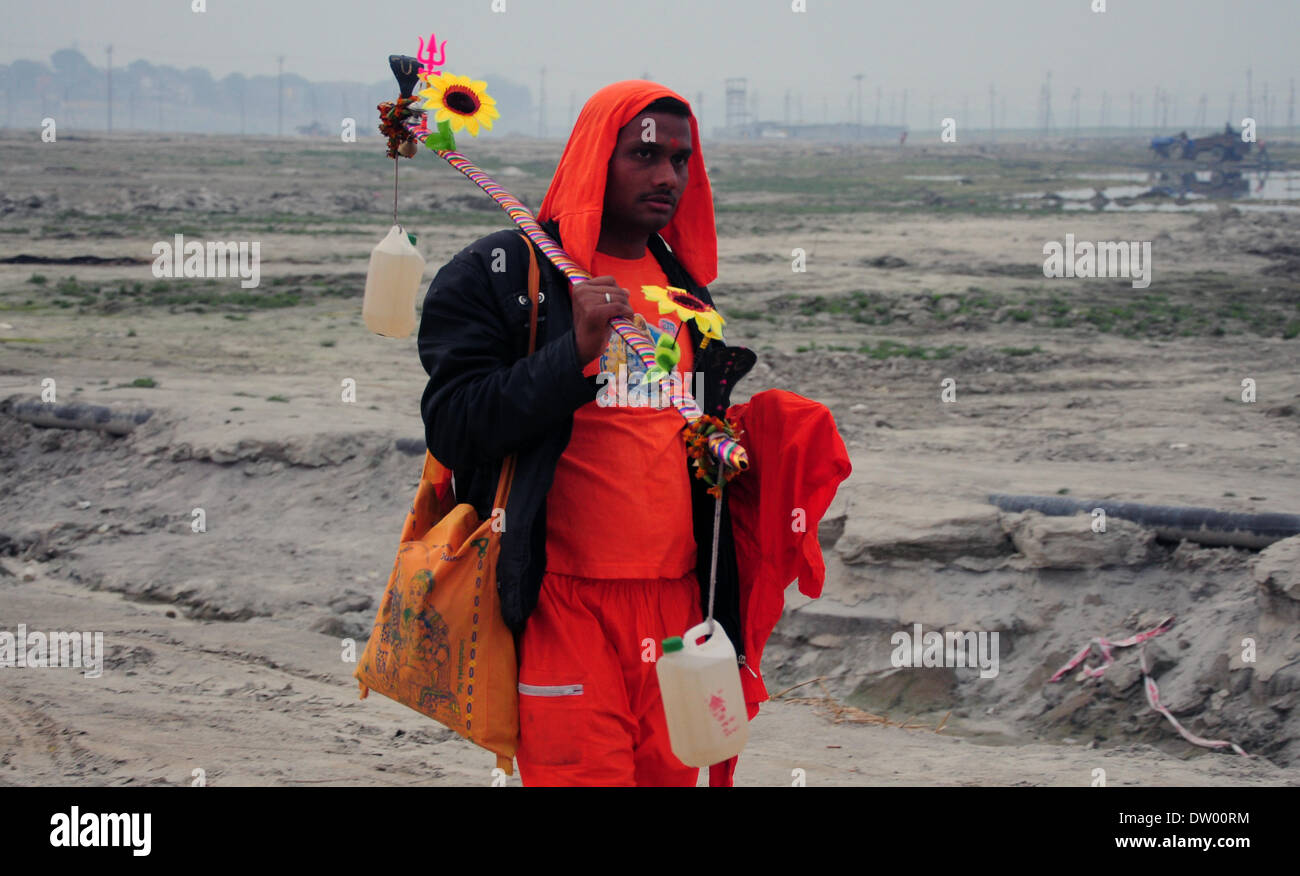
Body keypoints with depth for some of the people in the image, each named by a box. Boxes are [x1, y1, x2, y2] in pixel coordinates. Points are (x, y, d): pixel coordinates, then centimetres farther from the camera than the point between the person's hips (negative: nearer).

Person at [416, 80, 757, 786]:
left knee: (669, 771, 6)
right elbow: (451, 428, -12)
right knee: (579, 773, -11)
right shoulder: (499, 273, -2)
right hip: (564, 599, -6)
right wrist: (575, 352, -20)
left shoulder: (687, 286, 18)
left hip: (675, 595, 6)